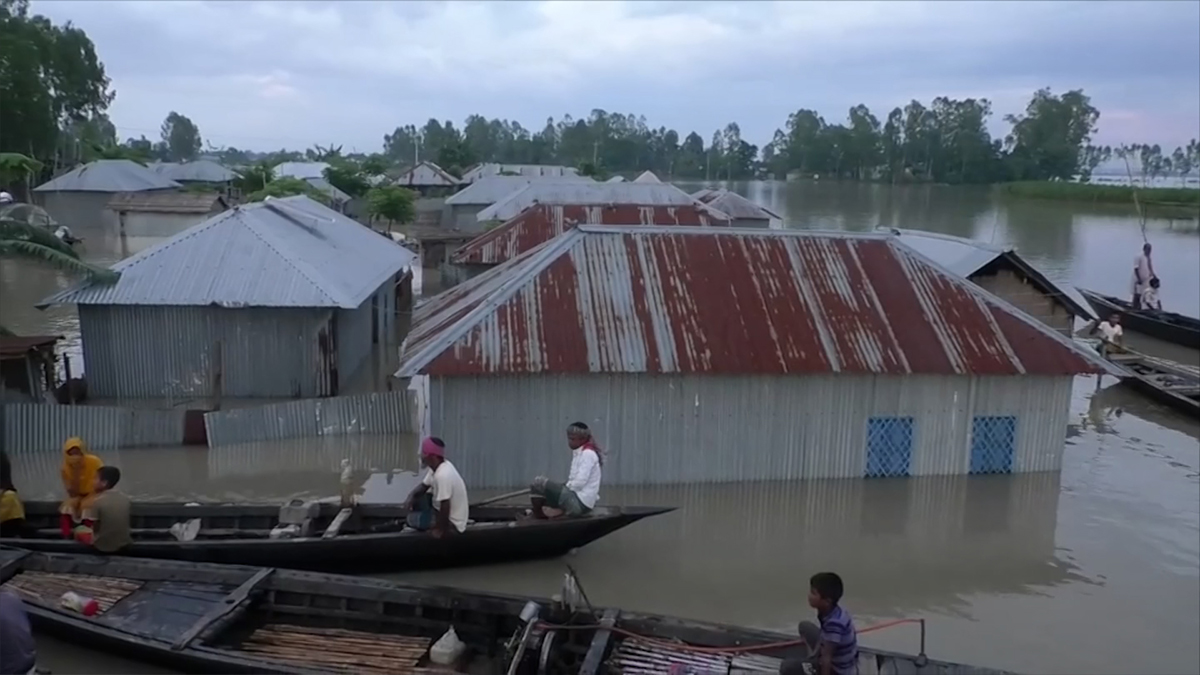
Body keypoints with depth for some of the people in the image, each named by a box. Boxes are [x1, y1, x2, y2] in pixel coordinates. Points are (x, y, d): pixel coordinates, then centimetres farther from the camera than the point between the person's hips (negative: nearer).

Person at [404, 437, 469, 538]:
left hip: (452, 521, -9)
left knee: (413, 519, -11)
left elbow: (445, 506, -31)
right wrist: (412, 495, -10)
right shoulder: (437, 466, -4)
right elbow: (424, 486, 10)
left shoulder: (443, 475, -33)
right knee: (417, 498, 9)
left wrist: (440, 529, -20)